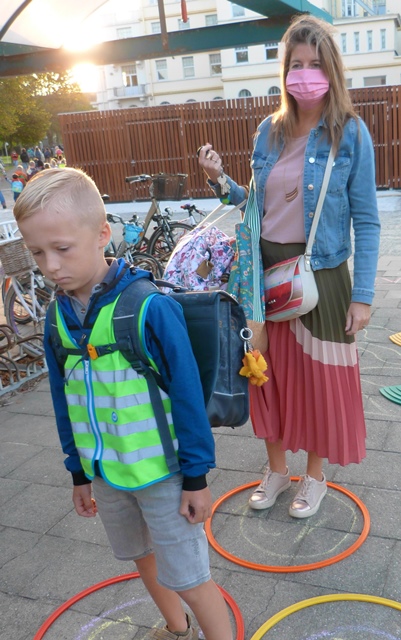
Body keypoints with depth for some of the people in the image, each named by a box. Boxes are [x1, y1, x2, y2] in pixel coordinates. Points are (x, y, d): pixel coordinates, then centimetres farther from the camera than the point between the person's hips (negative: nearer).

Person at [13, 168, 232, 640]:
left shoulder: (150, 308, -24)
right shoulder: (58, 319, -5)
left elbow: (187, 395, -17)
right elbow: (66, 404, 6)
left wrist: (196, 476, -12)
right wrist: (79, 473, 13)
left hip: (161, 471, -6)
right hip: (105, 474, 7)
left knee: (187, 578, 6)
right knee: (143, 559, 26)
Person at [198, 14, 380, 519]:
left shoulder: (350, 134, -6)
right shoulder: (268, 131, 6)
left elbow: (365, 221, -7)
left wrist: (362, 295, -11)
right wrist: (220, 182, -4)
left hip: (321, 274, -4)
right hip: (268, 269, 4)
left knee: (319, 376, 7)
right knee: (269, 371, 13)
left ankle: (315, 476, 31)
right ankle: (276, 468, 35)